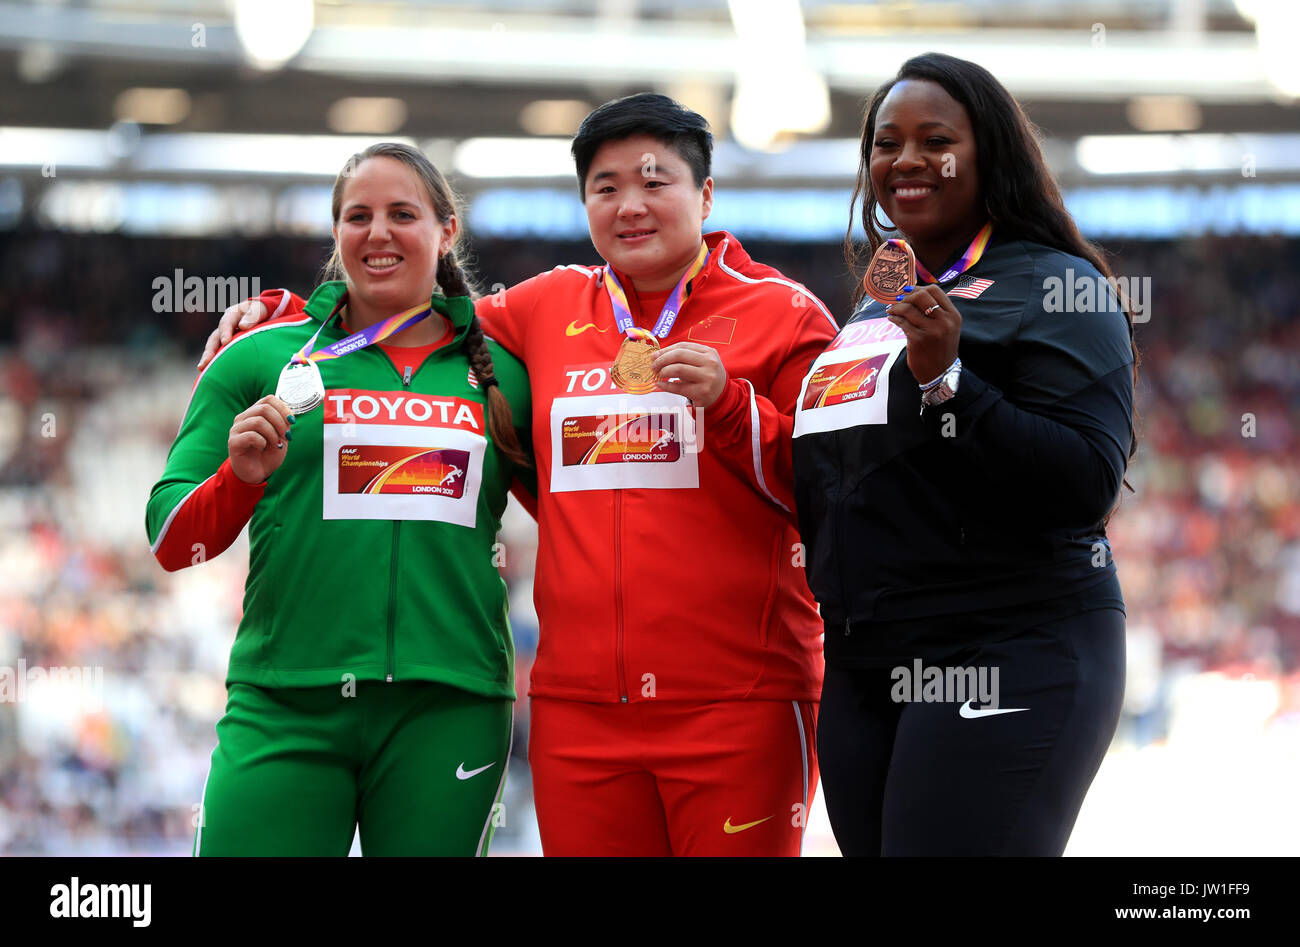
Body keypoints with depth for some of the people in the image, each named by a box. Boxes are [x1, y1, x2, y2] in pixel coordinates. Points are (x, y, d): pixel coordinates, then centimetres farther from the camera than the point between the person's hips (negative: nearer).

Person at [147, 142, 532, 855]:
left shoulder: (502, 375, 11)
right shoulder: (262, 357, 7)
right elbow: (170, 543, 5)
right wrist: (239, 478, -12)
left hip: (448, 710, 1)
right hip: (284, 710, -1)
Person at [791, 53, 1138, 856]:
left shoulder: (1054, 289, -5)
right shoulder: (873, 311, 19)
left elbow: (1086, 487, -16)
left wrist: (946, 382, -23)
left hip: (1008, 665, -8)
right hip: (862, 676, 8)